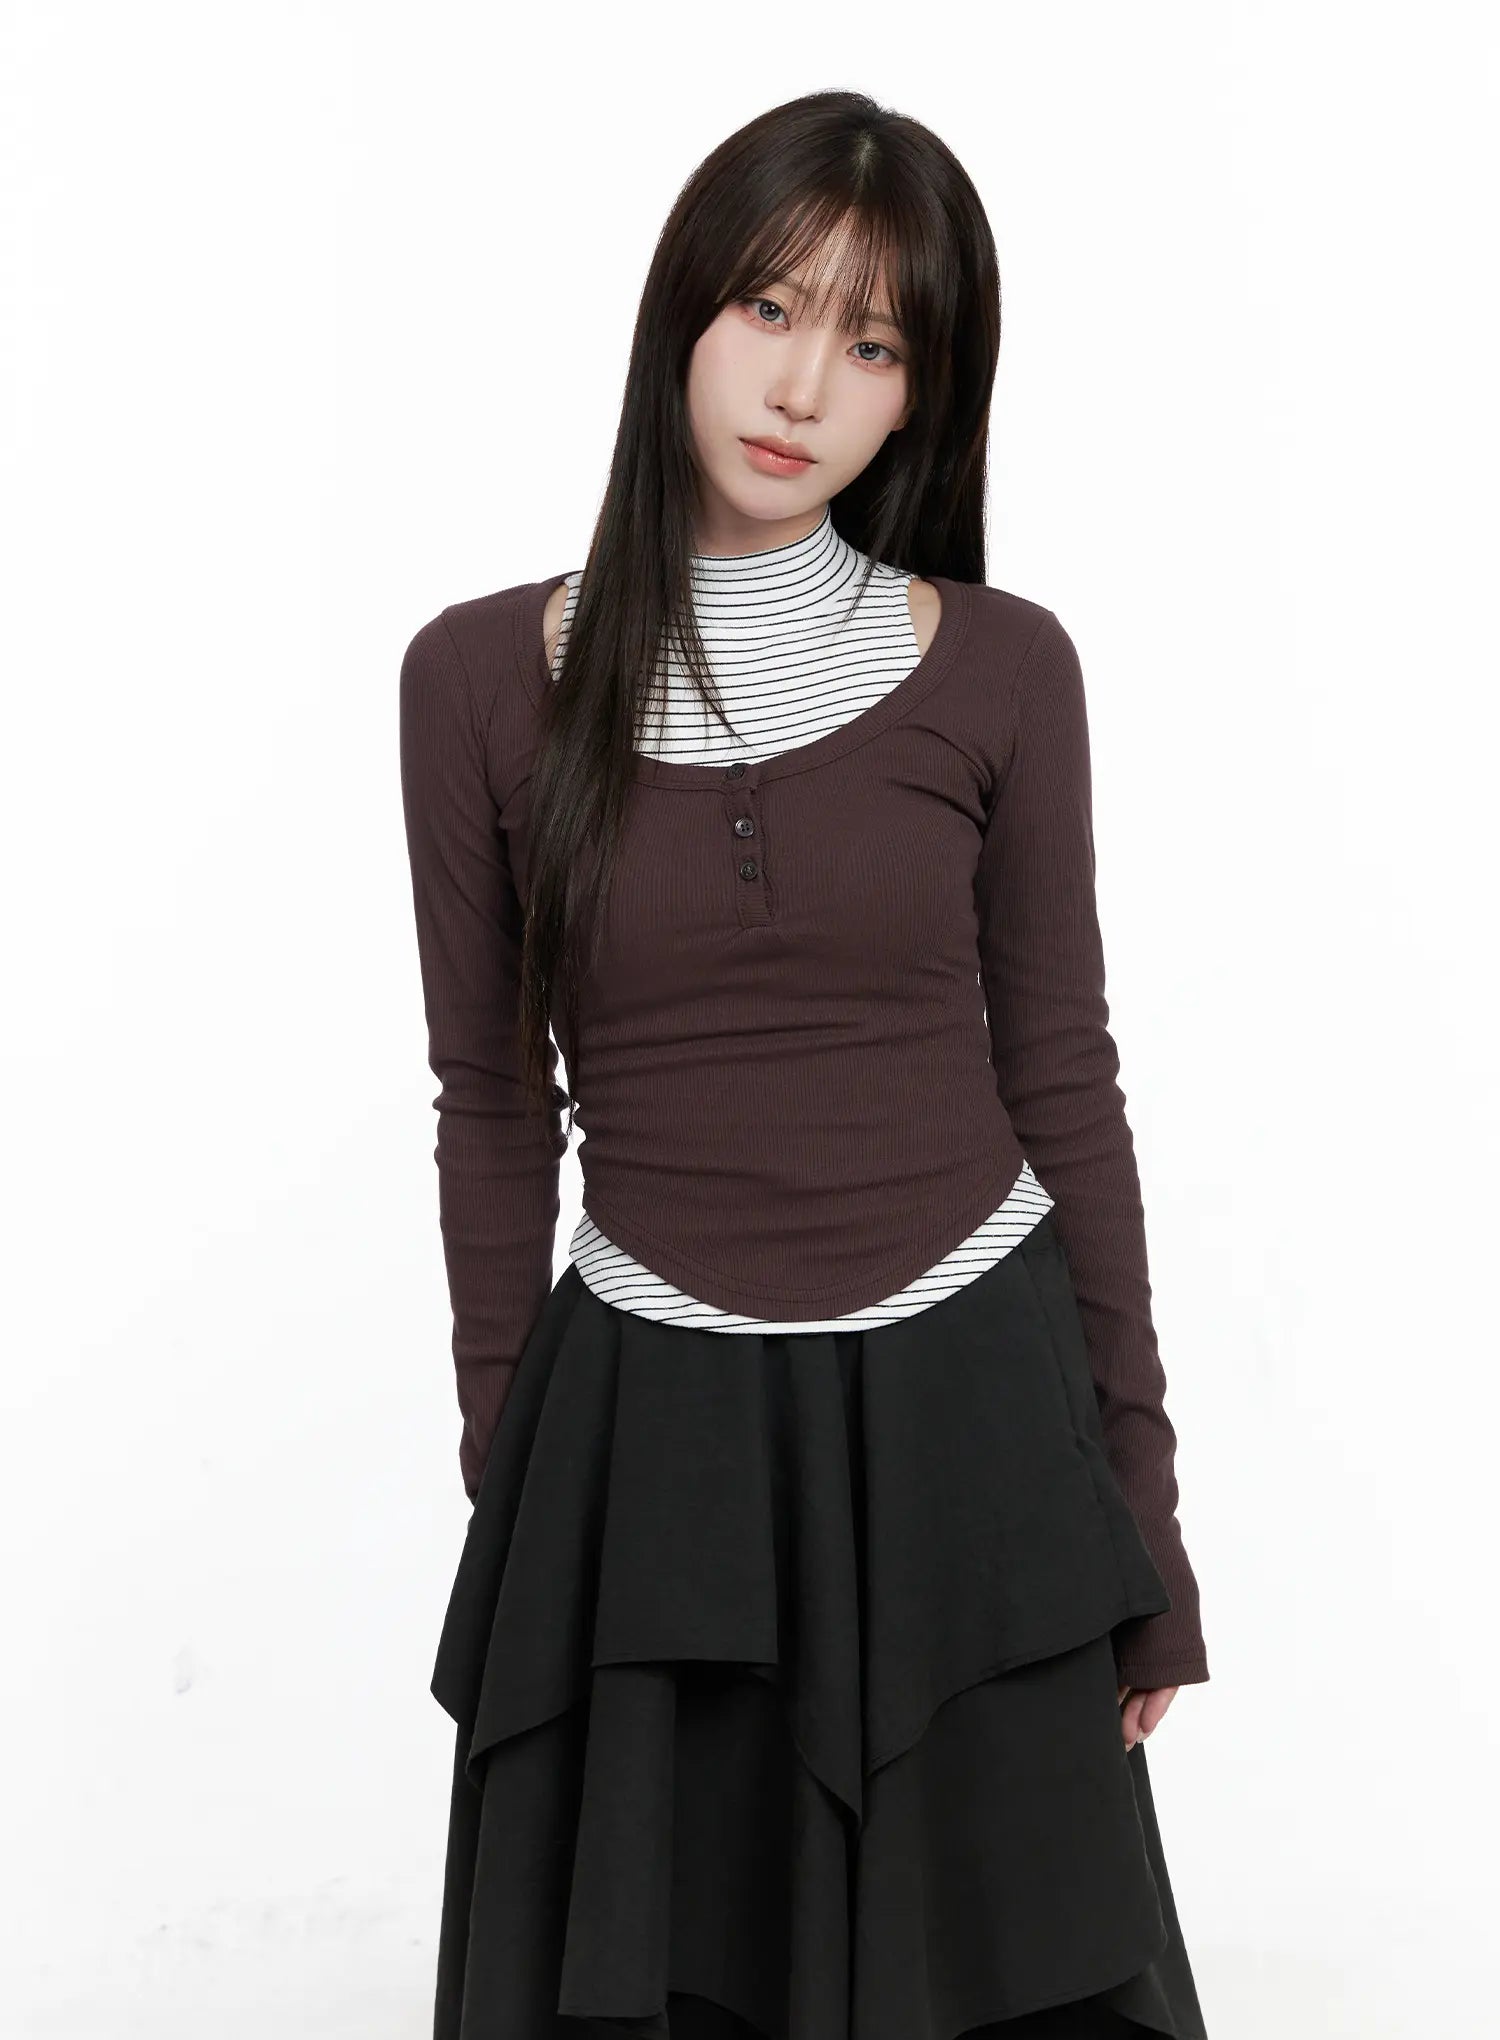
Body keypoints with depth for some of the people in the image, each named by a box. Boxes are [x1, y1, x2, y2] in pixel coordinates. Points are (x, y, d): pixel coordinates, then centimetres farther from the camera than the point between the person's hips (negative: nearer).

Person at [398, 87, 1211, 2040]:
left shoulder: (1001, 668, -3)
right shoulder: (484, 676, -3)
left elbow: (1059, 1075, 2)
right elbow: (494, 1104, 3)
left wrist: (1138, 1490, 3)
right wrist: (506, 1471, 5)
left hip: (965, 1406, 0)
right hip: (645, 1423, 0)